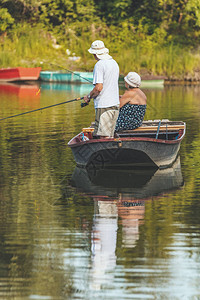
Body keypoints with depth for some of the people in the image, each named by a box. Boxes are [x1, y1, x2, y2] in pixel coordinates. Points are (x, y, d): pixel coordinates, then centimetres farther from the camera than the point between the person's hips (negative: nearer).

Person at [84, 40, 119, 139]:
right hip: (115, 104, 9)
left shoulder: (99, 65, -13)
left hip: (103, 105, -9)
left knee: (104, 137, -8)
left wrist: (89, 97, -3)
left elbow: (99, 87, -19)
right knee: (110, 136, 12)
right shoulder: (114, 63, 14)